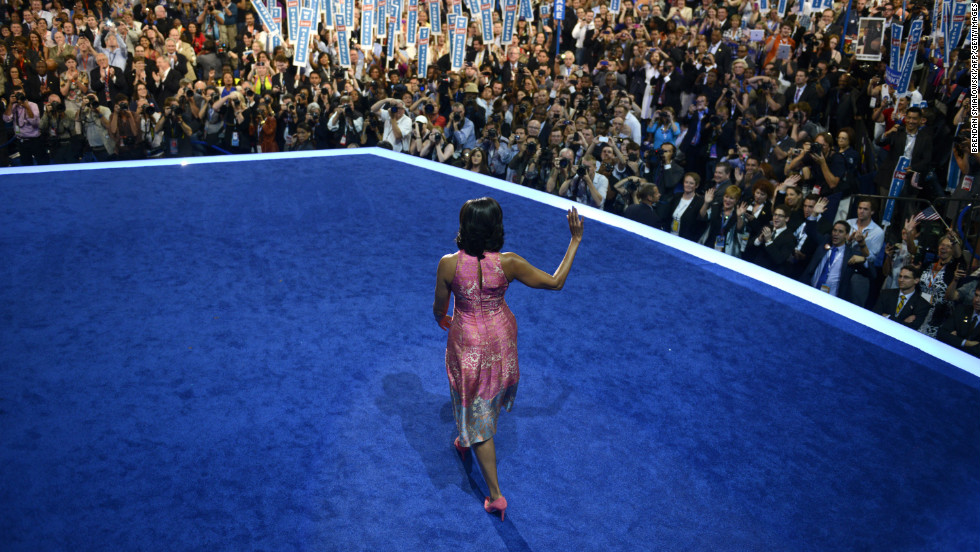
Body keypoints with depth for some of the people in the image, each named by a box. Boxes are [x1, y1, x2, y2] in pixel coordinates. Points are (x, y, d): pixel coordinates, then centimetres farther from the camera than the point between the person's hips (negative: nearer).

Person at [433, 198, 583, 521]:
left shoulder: (449, 264, -23)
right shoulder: (508, 263, -22)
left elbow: (439, 309, -8)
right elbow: (556, 282, -12)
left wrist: (442, 320, 17)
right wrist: (575, 240, -6)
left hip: (466, 343, -2)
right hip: (500, 340, 2)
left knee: (477, 412, 12)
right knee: (491, 397, 32)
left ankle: (495, 495, 17)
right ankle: (466, 443, 62)